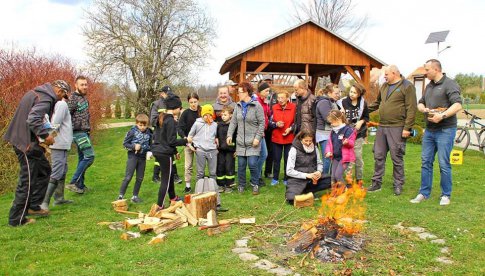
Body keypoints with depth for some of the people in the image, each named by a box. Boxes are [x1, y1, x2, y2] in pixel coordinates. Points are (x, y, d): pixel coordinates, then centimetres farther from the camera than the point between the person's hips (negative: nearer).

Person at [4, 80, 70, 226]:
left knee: (44, 170, 20)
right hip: (27, 143, -10)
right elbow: (33, 119, -31)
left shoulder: (35, 93, 14)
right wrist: (46, 135, -20)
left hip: (22, 137, 10)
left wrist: (42, 134, 14)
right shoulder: (46, 98, -18)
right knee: (27, 181, -1)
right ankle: (17, 218, 10)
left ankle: (33, 206, 26)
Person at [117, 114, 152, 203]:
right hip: (133, 156, -4)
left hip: (142, 158, 5)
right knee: (128, 177, -5)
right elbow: (125, 143, -6)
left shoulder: (148, 133, 2)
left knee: (140, 178, 10)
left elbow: (150, 145, 14)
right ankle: (121, 195, 4)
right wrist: (134, 147, -20)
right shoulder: (132, 131, -10)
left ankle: (135, 196, 23)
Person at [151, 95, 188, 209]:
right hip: (165, 153, -9)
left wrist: (175, 151, 21)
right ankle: (160, 206, 4)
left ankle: (173, 197, 40)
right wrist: (185, 141, -9)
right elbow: (171, 141, -21)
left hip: (158, 151, 9)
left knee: (170, 175, 24)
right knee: (166, 179, -1)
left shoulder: (162, 118, 10)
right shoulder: (170, 121, -19)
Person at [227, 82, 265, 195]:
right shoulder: (238, 106, 7)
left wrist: (258, 137, -12)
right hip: (240, 141, 5)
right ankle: (241, 185, 25)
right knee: (241, 165, 8)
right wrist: (229, 135, -1)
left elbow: (261, 123, -7)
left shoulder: (256, 106, -8)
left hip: (253, 142, -4)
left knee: (252, 164, -7)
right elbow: (233, 121, 9)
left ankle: (255, 184, 14)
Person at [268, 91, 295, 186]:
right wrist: (276, 124, -14)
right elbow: (270, 122, 5)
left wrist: (290, 128, -13)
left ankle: (286, 179, 22)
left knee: (288, 159, 9)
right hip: (276, 138, 2)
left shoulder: (294, 107, -6)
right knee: (276, 159, 10)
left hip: (289, 138, -1)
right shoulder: (274, 108, 0)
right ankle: (275, 178, 22)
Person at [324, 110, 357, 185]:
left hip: (346, 157, -7)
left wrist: (347, 142, -37)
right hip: (335, 157, 7)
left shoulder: (348, 130, -13)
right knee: (333, 177, 8)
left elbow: (351, 143, -15)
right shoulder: (333, 131, 10)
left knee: (338, 175, -13)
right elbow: (329, 143, 15)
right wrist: (328, 151, -2)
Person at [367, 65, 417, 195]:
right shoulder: (384, 86, 16)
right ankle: (377, 183, 19)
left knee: (397, 157, 2)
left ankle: (398, 185, 14)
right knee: (378, 156, 9)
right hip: (382, 127, 7)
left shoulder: (407, 86, -7)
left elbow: (411, 109, -12)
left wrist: (407, 128, -17)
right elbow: (377, 103, 27)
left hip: (397, 128, -7)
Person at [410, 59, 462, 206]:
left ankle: (446, 195, 10)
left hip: (445, 130, -7)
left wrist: (442, 116, -28)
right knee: (426, 161, 8)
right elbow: (420, 103, 23)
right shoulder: (429, 86, 16)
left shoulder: (449, 84, -8)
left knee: (444, 163, -3)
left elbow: (457, 105, -18)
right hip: (429, 130, 7)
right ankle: (424, 193, 16)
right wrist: (424, 109, 1)